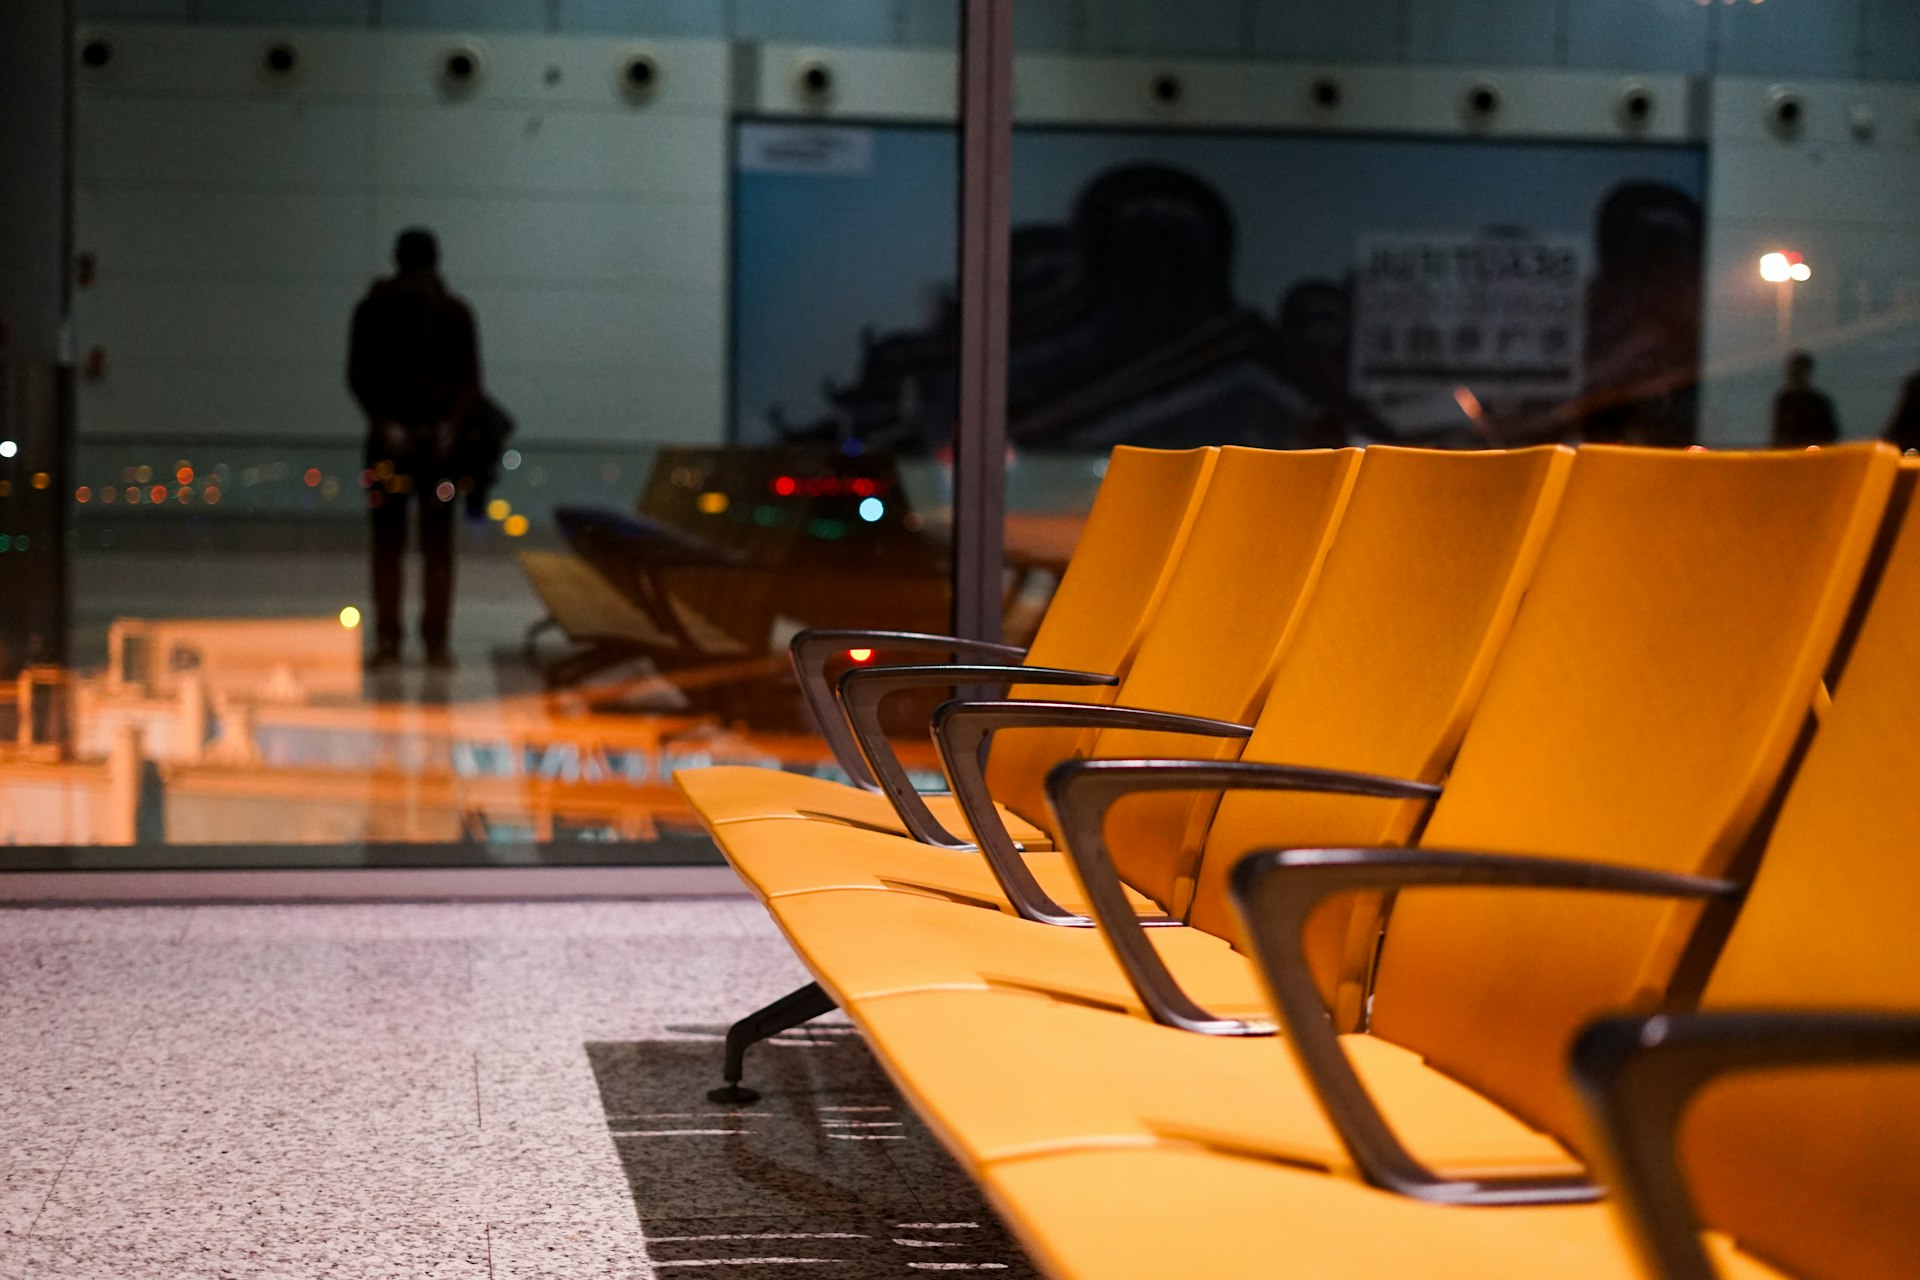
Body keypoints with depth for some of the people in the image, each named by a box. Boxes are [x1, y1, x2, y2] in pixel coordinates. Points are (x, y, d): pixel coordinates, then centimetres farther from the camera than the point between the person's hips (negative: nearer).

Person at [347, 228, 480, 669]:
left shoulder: (455, 313, 5)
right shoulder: (374, 311, 4)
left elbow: (470, 379, 4)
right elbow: (359, 375, 1)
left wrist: (452, 423, -12)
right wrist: (384, 422, -13)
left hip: (440, 439, 0)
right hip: (390, 437, 0)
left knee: (438, 542, 0)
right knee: (387, 540, 0)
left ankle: (436, 638, 3)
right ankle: (387, 637, 4)